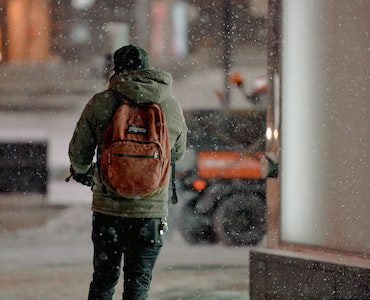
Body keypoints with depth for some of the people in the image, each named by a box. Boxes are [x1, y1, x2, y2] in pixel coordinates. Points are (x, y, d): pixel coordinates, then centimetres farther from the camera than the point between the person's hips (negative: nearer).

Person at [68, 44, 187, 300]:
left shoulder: (100, 103, -4)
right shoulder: (172, 106, 1)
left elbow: (78, 152, 2)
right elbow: (178, 153, 16)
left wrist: (82, 172, 25)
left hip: (108, 209, 0)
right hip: (152, 210, 0)